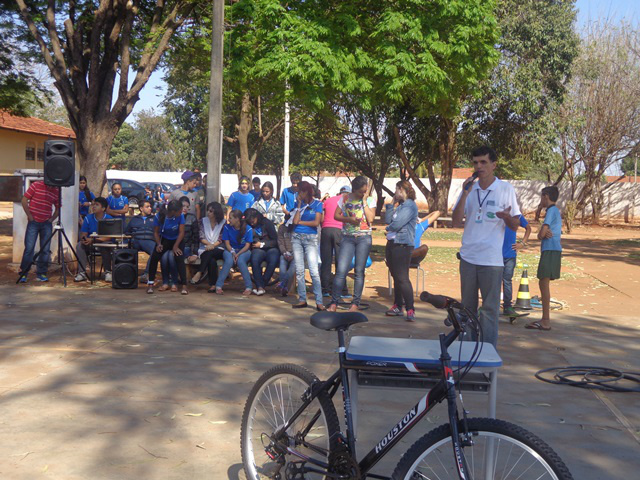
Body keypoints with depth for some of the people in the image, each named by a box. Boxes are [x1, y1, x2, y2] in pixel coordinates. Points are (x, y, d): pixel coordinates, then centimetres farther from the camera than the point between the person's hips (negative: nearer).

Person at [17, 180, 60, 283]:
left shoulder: (56, 191, 6)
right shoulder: (36, 185, -4)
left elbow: (58, 208, 17)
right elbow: (24, 200, -4)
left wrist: (52, 219, 4)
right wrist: (30, 216, -6)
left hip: (47, 223, 3)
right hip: (33, 222, -3)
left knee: (45, 250, 3)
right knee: (29, 248, -5)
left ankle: (41, 273, 14)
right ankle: (23, 274, 2)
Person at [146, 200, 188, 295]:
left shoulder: (180, 216, -19)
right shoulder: (159, 217, -17)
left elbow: (181, 232, -14)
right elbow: (156, 232, -8)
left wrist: (176, 246, -22)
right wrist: (158, 244, -23)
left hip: (177, 240, -1)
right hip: (164, 240, 1)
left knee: (178, 257, -27)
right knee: (155, 256, -21)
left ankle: (184, 285, -24)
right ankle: (150, 283, -6)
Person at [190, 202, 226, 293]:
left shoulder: (223, 222, 6)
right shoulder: (203, 221, 12)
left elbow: (221, 239, 0)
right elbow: (201, 237, 5)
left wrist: (213, 245, -17)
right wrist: (209, 244, -13)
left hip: (218, 249, -1)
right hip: (205, 249, 1)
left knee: (210, 253, -38)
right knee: (212, 261, -34)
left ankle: (199, 273, -39)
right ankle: (213, 285, -38)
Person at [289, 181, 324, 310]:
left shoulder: (317, 204, 1)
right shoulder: (298, 203, 8)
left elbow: (316, 222, -9)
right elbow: (295, 221, -4)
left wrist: (300, 222, -3)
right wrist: (299, 204, -4)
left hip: (310, 238, -4)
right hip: (297, 237, 4)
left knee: (314, 270, -10)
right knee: (299, 270, 4)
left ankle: (319, 302, -11)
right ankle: (302, 299, 10)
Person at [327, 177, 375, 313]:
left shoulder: (370, 201, 4)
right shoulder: (345, 199, 6)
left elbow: (370, 218, -10)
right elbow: (336, 215, 6)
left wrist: (364, 200, -8)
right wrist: (349, 219, -10)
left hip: (364, 238, 0)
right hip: (348, 238, 0)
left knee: (359, 271, 3)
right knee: (341, 270, -8)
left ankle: (355, 303, 11)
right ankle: (334, 302, -1)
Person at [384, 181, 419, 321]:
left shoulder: (410, 206, -12)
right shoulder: (399, 205, 16)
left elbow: (397, 224, -19)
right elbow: (388, 220, 9)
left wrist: (388, 228, 1)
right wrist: (391, 204, 4)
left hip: (402, 245, -9)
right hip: (392, 243, 9)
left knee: (402, 278, -12)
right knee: (396, 277, 14)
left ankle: (410, 309, -10)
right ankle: (397, 306, 22)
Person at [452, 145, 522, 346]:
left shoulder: (505, 189, -1)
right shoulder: (470, 188, 8)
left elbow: (515, 225, 1)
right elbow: (456, 222, 0)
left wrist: (506, 217, -22)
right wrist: (465, 194, -10)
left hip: (492, 259, -4)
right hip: (468, 257, 4)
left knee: (490, 308, -2)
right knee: (467, 306, 12)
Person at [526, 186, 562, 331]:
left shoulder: (551, 211, -9)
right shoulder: (555, 211, 22)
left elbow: (542, 234, -16)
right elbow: (541, 234, 13)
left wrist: (543, 234, 6)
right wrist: (544, 233, -9)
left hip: (550, 250, -10)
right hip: (550, 250, 10)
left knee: (544, 282, -11)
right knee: (543, 283, 13)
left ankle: (546, 321, -11)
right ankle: (545, 319, 18)